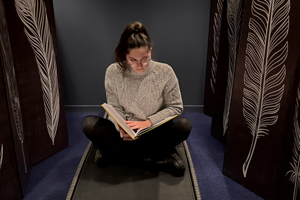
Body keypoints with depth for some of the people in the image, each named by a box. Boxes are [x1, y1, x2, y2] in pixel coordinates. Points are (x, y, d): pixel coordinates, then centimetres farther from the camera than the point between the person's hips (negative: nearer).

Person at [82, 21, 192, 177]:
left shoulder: (165, 72, -12)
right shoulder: (113, 72, -10)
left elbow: (176, 107, -6)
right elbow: (115, 108, -4)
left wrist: (149, 122, -19)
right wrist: (121, 128, -24)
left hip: (155, 132, -1)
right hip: (126, 133, 2)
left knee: (184, 125, -29)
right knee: (89, 124, -23)